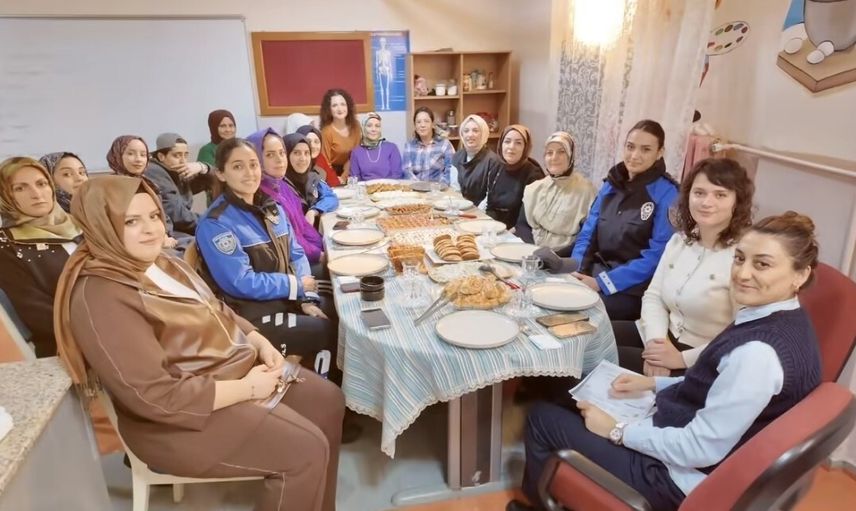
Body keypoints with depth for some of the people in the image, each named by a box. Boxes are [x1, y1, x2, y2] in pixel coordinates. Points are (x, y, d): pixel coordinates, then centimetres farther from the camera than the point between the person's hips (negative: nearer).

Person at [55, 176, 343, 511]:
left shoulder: (160, 263, 5)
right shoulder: (99, 297, -24)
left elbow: (217, 311, 14)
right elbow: (155, 396, -28)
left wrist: (261, 344, -4)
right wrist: (247, 388, -22)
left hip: (234, 370, 9)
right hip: (178, 415, -9)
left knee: (327, 400, 7)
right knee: (306, 450, -17)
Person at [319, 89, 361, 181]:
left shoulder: (355, 127, -2)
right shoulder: (327, 132, -13)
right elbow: (325, 162, -8)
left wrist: (344, 177, -11)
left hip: (349, 176, 3)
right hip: (333, 174, -3)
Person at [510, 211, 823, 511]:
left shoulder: (759, 352, -31)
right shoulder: (784, 320, -1)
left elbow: (701, 450, -27)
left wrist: (618, 431, -16)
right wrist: (654, 384, 6)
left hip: (680, 478, -9)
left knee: (543, 418, 2)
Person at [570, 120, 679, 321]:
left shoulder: (667, 193, -8)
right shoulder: (611, 184, 10)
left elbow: (656, 255, -14)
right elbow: (587, 233, 11)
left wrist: (601, 283, -20)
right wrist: (575, 271, -7)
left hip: (632, 288, -5)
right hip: (594, 274, 5)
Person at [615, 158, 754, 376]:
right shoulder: (679, 240, 7)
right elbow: (653, 296, 5)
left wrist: (683, 359, -21)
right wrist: (656, 340, -13)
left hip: (704, 364, -7)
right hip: (668, 338, 7)